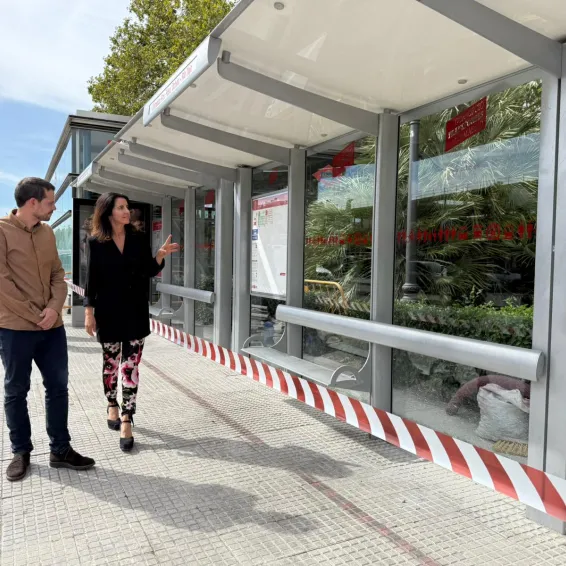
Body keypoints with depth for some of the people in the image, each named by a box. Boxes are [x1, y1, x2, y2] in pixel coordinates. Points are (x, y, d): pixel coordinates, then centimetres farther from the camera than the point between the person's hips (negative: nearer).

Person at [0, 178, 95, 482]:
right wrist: (35, 315, -13)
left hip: (52, 326, 6)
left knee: (58, 387, 9)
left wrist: (54, 308, -8)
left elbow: (58, 274, 10)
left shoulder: (47, 233, 10)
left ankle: (60, 450, 21)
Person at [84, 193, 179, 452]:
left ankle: (126, 421, 4)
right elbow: (92, 278, -2)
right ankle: (112, 406, 37)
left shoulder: (138, 239, 2)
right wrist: (89, 311, -5)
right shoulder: (96, 242, -4)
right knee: (110, 362, 14)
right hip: (109, 312, -1)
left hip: (136, 311, 1)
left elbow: (149, 271, 4)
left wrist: (161, 255, -14)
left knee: (131, 367, -1)